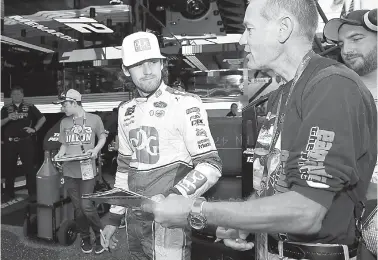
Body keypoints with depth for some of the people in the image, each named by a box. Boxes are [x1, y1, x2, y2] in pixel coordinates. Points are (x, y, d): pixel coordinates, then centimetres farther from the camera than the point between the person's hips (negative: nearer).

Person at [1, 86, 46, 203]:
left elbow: (42, 118, 7)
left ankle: (33, 193, 12)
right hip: (10, 142, 2)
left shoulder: (29, 107, 3)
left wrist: (34, 129, -2)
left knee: (29, 167, 2)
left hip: (26, 142, -2)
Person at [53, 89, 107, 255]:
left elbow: (102, 137, 8)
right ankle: (85, 239, 29)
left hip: (87, 170, -4)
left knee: (86, 206, -9)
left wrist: (95, 150, -9)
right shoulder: (64, 122, 9)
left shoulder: (94, 119, -3)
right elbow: (64, 145, 17)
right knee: (78, 208, 9)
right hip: (69, 170, 4)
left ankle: (101, 236, 16)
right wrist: (59, 154, -3)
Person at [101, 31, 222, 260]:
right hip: (134, 219, 6)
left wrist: (171, 198, -28)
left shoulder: (185, 104, -12)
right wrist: (114, 218, 15)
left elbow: (211, 166, -15)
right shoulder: (126, 111, 9)